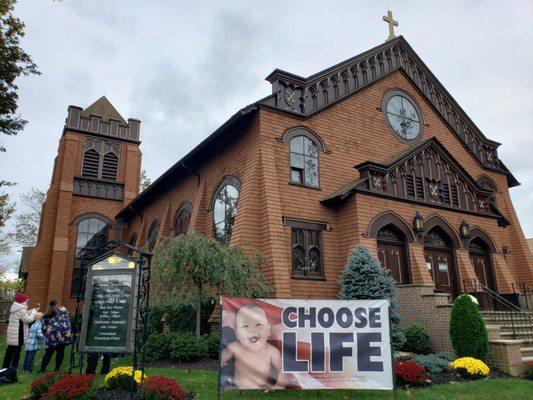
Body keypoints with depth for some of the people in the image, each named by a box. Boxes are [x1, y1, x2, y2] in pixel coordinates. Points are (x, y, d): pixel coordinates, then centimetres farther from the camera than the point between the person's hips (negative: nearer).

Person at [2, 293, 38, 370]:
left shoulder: (15, 308, 13)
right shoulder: (21, 310, -18)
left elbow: (25, 314, 19)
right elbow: (28, 319, -17)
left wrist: (33, 310, 12)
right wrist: (34, 311, -7)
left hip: (12, 333, 9)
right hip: (18, 334, -9)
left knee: (10, 350, 15)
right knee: (17, 350, 0)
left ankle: (5, 367, 22)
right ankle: (13, 368, 5)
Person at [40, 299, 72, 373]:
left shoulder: (46, 315, 8)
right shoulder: (63, 310, 0)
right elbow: (68, 321, -2)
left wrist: (46, 335, 15)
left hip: (51, 337, 2)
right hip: (63, 335, -2)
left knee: (49, 352, 9)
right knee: (60, 352, 4)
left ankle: (42, 369, 9)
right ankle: (57, 369, 7)